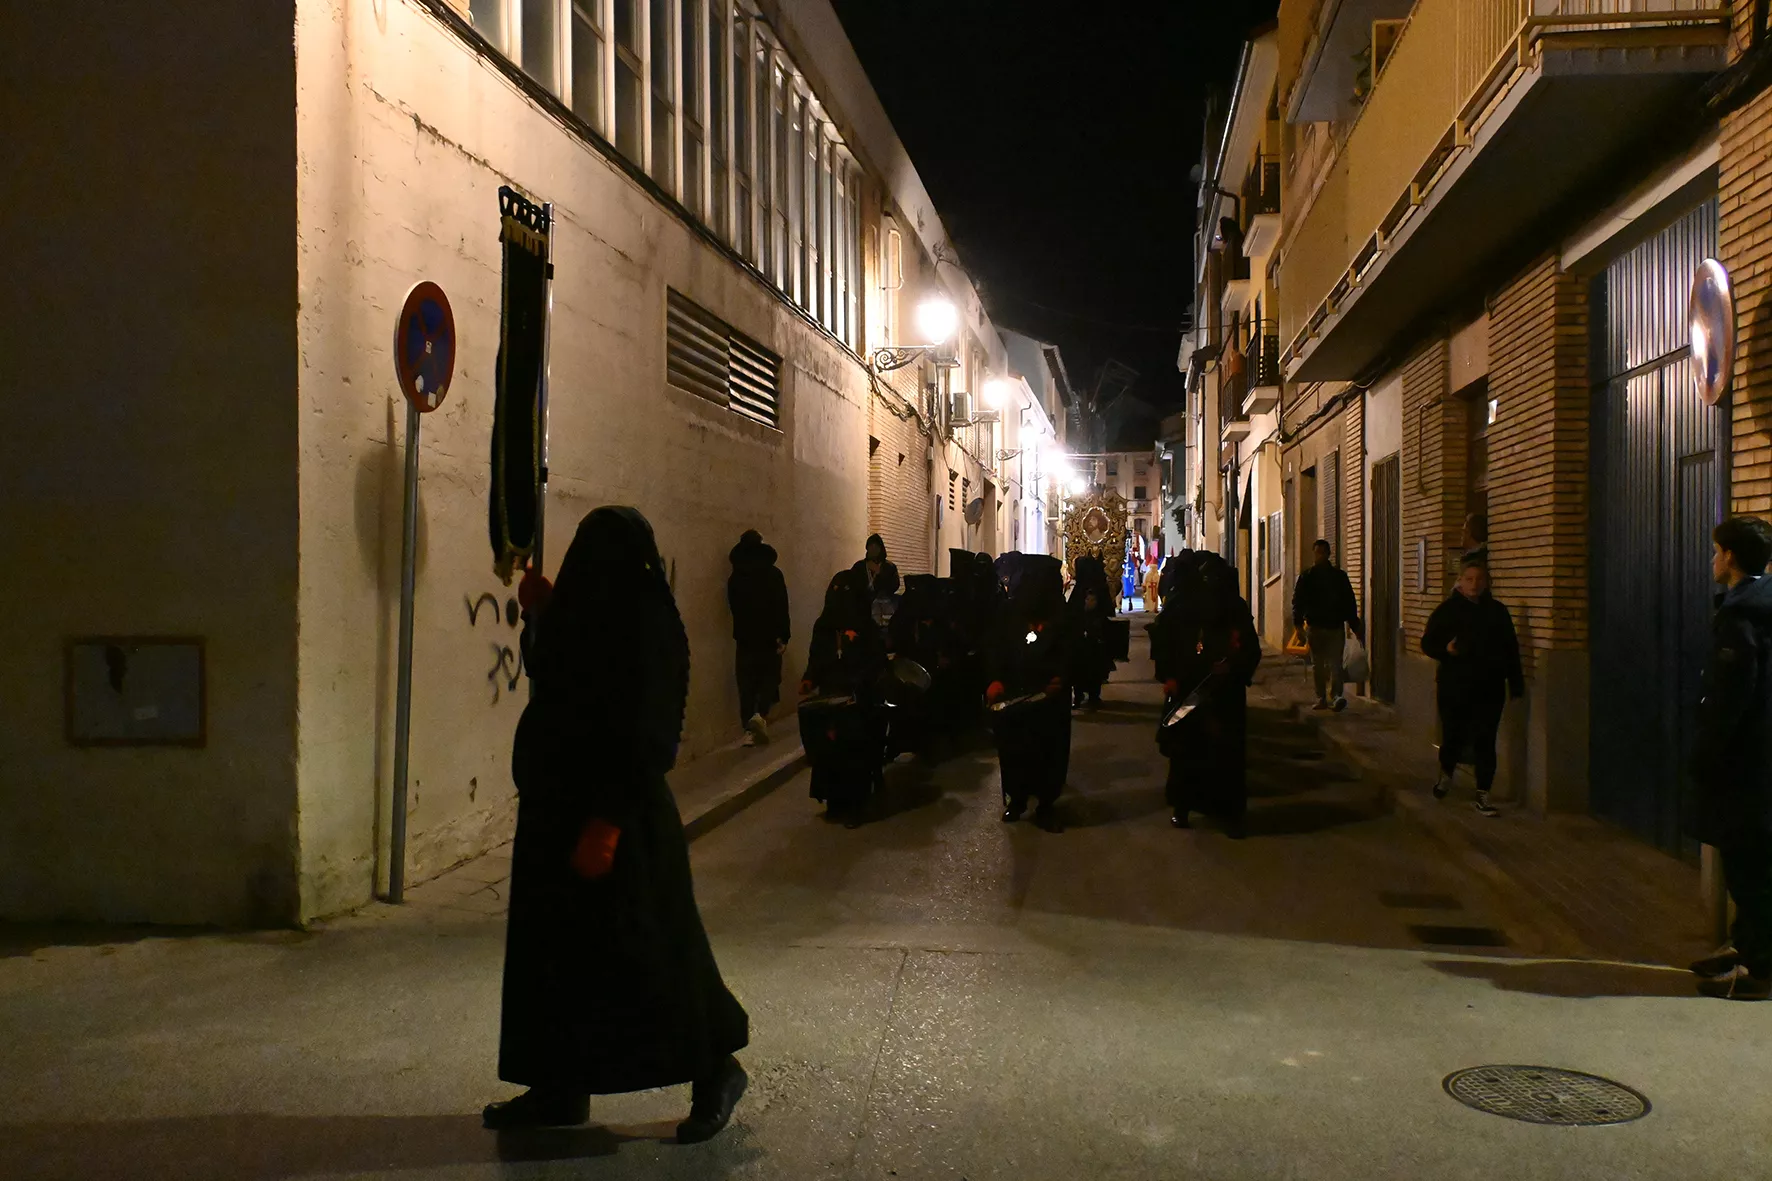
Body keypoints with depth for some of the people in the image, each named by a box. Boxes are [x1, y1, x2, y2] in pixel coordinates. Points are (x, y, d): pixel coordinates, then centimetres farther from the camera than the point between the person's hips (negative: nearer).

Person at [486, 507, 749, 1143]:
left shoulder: (643, 623, -17)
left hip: (614, 811, -10)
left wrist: (607, 821, -24)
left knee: (638, 950, -1)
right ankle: (561, 1088, 24)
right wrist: (538, 615, 16)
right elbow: (555, 689, 23)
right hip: (560, 804, 10)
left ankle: (716, 1068, 15)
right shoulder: (586, 615, 10)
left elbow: (643, 731, -22)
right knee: (555, 949, 13)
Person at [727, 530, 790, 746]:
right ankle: (761, 714, -16)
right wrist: (783, 636, -8)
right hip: (769, 636, -2)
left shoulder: (734, 578, 3)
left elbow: (734, 607, 10)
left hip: (744, 637, 2)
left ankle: (749, 730, 1)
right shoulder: (773, 574, -6)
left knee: (747, 683, 6)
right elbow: (782, 607, -10)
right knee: (770, 676, 8)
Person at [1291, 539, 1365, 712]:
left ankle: (1335, 696, -20)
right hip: (1315, 626, 1)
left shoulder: (1339, 576, 7)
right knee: (1318, 665, 7)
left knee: (1334, 664, -11)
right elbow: (1298, 601, 3)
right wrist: (1298, 622, -10)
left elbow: (1349, 602, 8)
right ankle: (1321, 698, 13)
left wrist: (1355, 626, 5)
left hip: (1336, 627, -1)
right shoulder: (1306, 577, 6)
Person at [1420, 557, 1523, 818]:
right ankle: (1446, 774, 36)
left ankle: (1483, 795, 7)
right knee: (1453, 737, 5)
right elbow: (1427, 642, 1)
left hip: (1489, 689, 2)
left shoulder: (1497, 611, 7)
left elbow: (1511, 649, 12)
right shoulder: (1447, 609, 0)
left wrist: (1516, 683, 9)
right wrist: (1446, 650, -19)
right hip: (1454, 687, -2)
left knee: (1485, 742, -1)